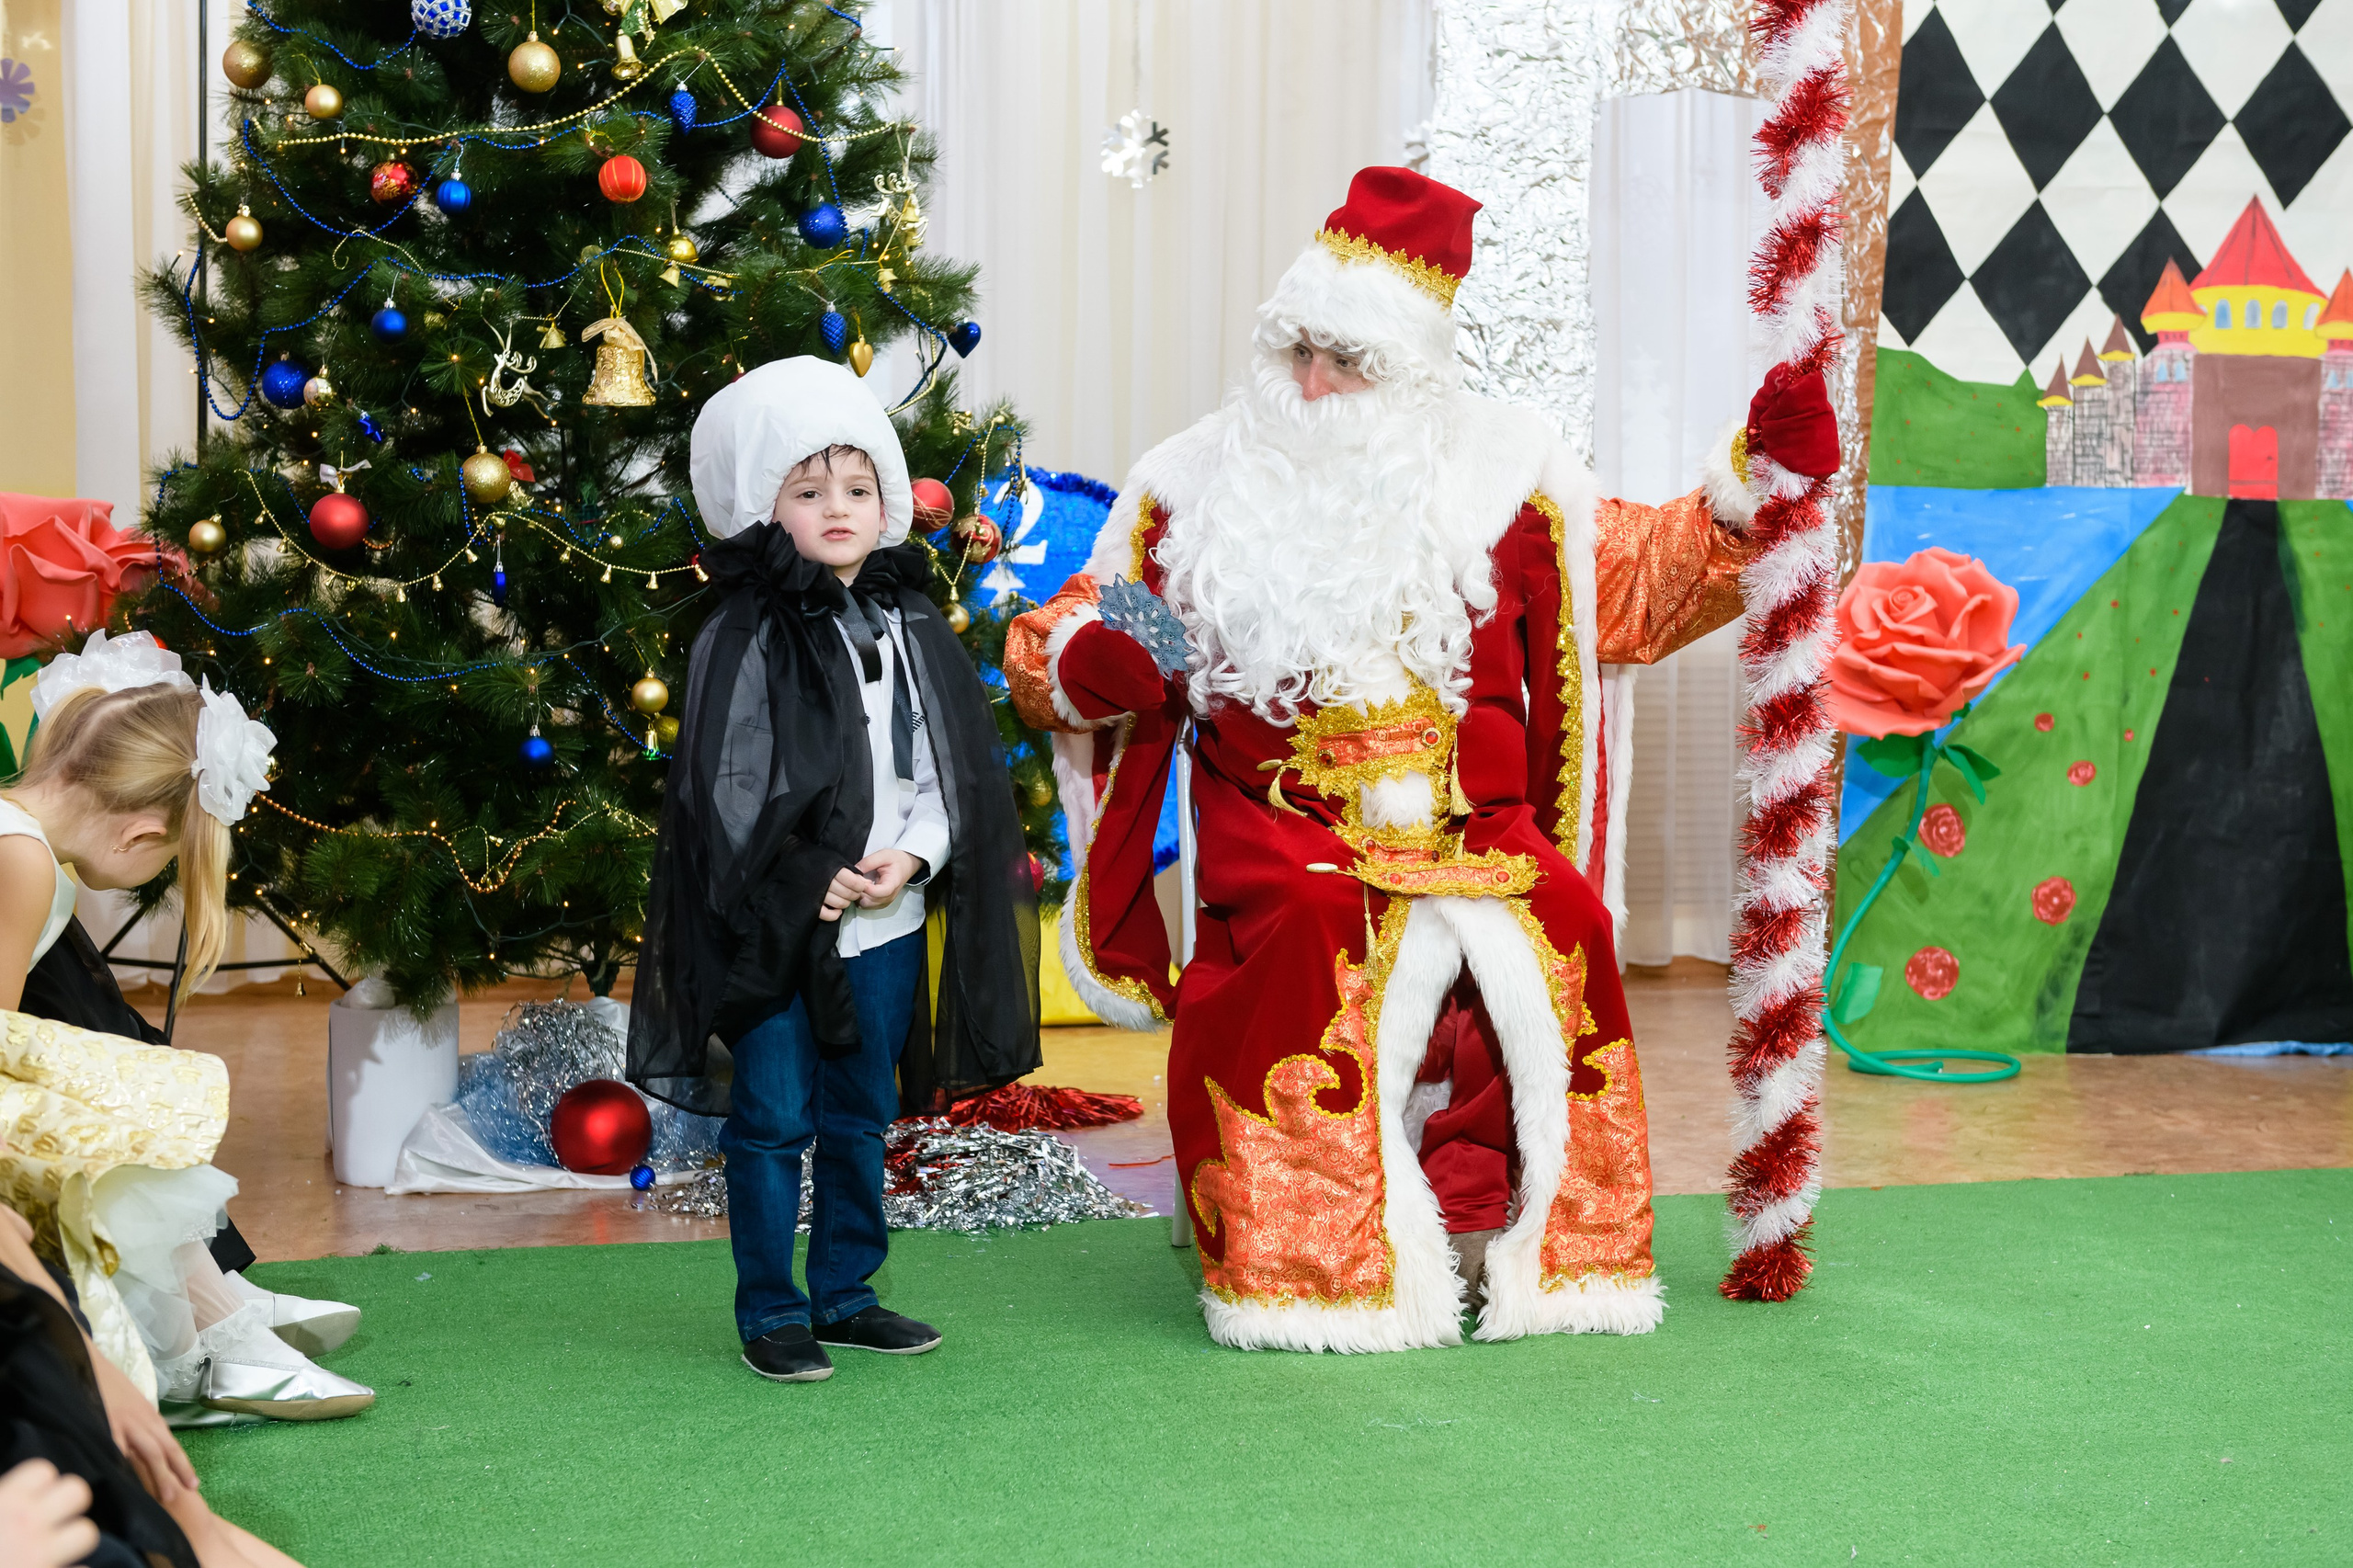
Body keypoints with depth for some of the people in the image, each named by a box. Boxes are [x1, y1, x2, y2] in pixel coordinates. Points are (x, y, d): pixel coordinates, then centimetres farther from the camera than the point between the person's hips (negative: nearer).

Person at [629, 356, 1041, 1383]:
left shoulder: (912, 630, 8)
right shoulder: (744, 638, -7)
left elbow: (950, 763, 7)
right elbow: (725, 787, -11)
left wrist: (913, 854, -9)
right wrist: (805, 879, -16)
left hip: (886, 921, 5)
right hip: (775, 923, -5)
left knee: (862, 1114, 15)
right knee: (772, 1119, 1)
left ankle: (845, 1294, 28)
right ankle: (771, 1312, 13)